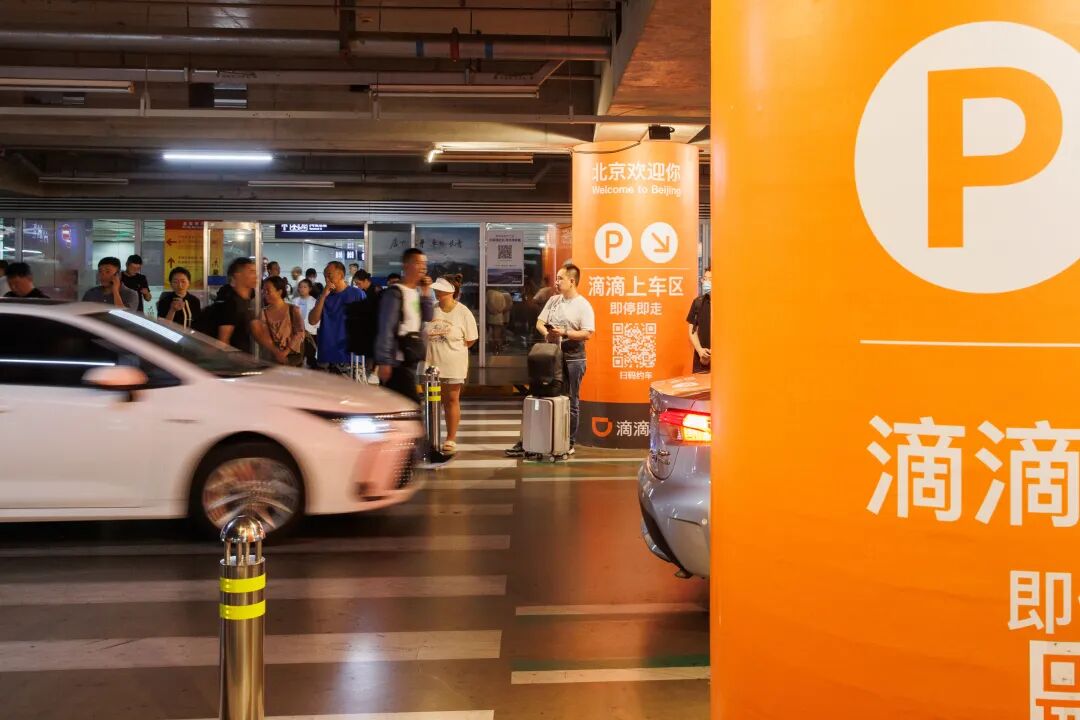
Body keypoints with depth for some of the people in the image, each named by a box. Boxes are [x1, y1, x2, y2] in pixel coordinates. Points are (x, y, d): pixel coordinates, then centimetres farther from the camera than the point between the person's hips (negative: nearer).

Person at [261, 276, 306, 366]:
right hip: (271, 357, 2)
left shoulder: (293, 309, 0)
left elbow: (299, 333, -5)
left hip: (291, 355, -2)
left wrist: (286, 352, -15)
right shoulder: (264, 312, 8)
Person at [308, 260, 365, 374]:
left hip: (349, 355, -4)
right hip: (325, 355, 4)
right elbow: (312, 321, 1)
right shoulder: (324, 296, 12)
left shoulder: (357, 294, -2)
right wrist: (323, 296, -6)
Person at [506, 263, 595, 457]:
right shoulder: (553, 300, 9)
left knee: (570, 401, 5)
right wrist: (547, 333, -12)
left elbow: (587, 334, -16)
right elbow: (539, 323, 9)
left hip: (572, 358, -6)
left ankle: (569, 443, 16)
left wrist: (564, 333, -22)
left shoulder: (583, 306, -9)